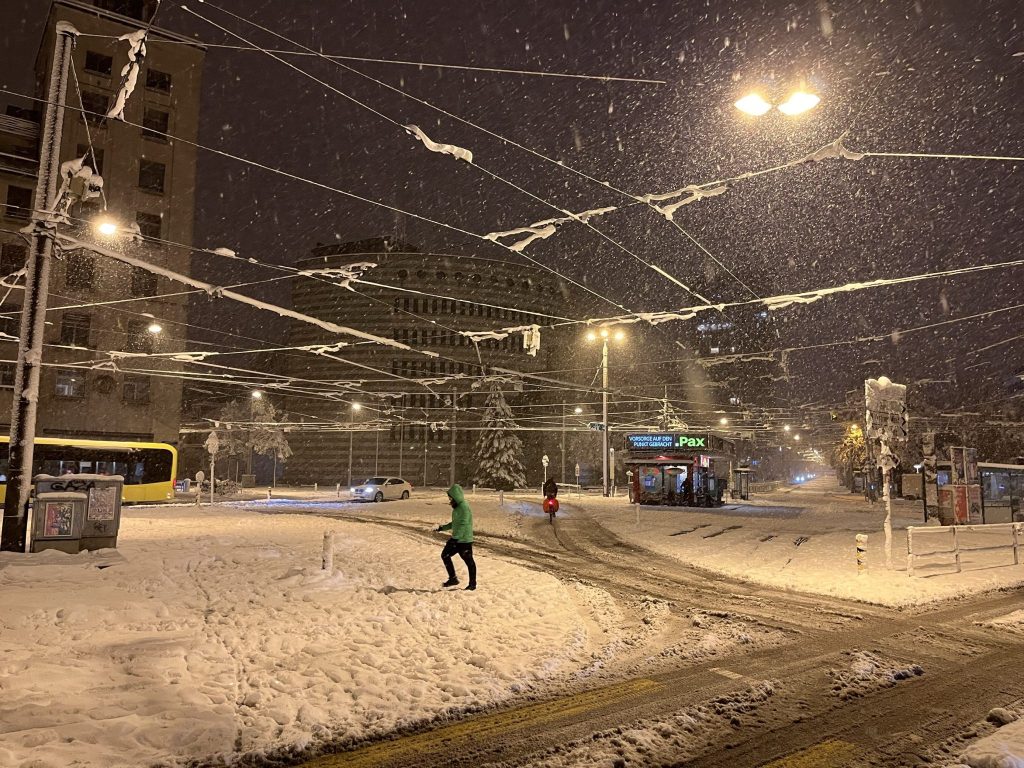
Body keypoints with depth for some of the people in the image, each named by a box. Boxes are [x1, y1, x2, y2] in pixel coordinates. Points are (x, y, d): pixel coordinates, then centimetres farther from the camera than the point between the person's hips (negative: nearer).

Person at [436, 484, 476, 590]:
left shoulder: (464, 507, -19)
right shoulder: (456, 507, 11)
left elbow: (463, 525, -25)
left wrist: (455, 538, -27)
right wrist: (443, 527, 21)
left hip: (464, 540, -10)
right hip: (456, 539, 10)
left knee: (469, 561, 3)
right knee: (445, 555, 10)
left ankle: (472, 584, 16)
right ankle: (452, 579, 19)